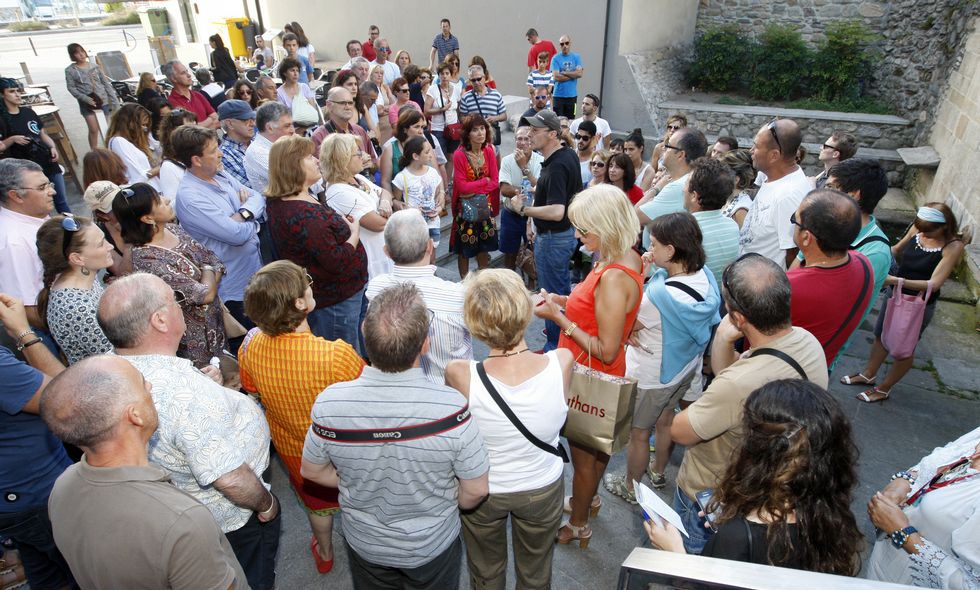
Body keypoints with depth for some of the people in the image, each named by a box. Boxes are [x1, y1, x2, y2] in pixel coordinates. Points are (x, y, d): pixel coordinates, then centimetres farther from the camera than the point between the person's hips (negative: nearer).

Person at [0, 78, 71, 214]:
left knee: (62, 201, 9)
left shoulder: (28, 112, 9)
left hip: (48, 163, 4)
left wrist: (53, 147, -3)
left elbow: (43, 134, 15)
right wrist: (12, 139, -19)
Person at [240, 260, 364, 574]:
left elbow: (252, 391, -3)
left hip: (291, 447, 4)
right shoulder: (338, 355, -41)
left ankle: (324, 555, 59)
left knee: (316, 501, 33)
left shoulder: (250, 347, -24)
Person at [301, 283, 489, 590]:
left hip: (365, 543, 2)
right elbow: (475, 491, -20)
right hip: (434, 544, -1)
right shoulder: (451, 407, -35)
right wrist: (444, 505, 1)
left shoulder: (329, 404, -30)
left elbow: (312, 470, -9)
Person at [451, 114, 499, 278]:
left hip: (485, 207, 4)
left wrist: (474, 190, -17)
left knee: (484, 246, 15)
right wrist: (485, 181, -12)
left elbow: (495, 182, -6)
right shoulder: (459, 155, -17)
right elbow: (462, 187, -18)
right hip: (466, 208, -4)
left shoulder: (489, 151, -3)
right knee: (464, 249, 7)